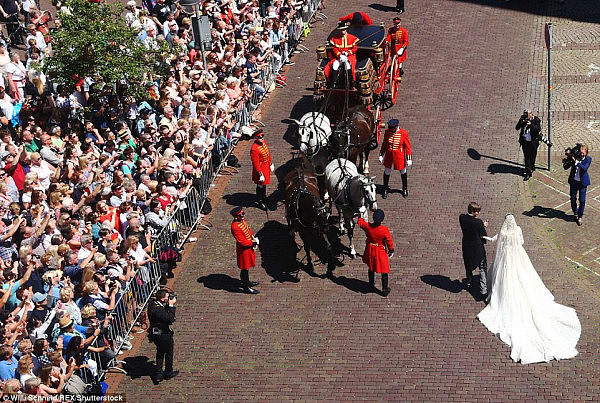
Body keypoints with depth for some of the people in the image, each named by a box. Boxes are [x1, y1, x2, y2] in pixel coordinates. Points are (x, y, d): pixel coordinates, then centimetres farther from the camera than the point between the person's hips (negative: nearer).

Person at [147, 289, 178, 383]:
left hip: (155, 334, 8)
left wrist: (169, 305, -7)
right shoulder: (158, 310, -34)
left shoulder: (152, 303, -6)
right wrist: (171, 305, -28)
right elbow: (170, 319, -32)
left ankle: (158, 374, 26)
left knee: (160, 352, 23)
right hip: (163, 335, -8)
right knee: (169, 353, 15)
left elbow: (164, 313, 7)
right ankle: (168, 372, 33)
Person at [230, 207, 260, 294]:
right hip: (243, 250, -9)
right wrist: (253, 243, -18)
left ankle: (247, 281, 43)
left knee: (247, 266, 25)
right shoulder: (235, 227, -31)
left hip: (249, 247, 9)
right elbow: (242, 241, -28)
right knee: (245, 268, 5)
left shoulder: (242, 220, -3)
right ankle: (246, 287, 18)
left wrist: (253, 239, -1)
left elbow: (248, 230, 13)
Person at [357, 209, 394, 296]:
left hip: (370, 250, 3)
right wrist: (391, 250, 5)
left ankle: (371, 285, 42)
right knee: (384, 270, 12)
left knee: (371, 268, 26)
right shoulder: (385, 230, -27)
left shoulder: (367, 226, -20)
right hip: (381, 252, -3)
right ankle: (385, 289, 20)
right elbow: (389, 241, -14)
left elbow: (360, 222, 3)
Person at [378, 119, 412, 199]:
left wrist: (409, 159, -7)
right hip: (389, 155, 2)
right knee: (387, 171, 11)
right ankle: (385, 189, 28)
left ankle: (405, 188, 33)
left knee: (403, 171, 14)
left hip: (399, 156, -2)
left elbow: (408, 147, -9)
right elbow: (384, 144, 5)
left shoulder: (404, 133, -17)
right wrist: (381, 155, 9)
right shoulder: (387, 132, -8)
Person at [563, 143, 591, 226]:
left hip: (582, 182, -2)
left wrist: (576, 162, -36)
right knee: (573, 199, 11)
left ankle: (580, 217, 18)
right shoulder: (574, 157, -8)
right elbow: (566, 167, -4)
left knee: (582, 200, 1)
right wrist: (565, 162, -26)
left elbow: (585, 168, -28)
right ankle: (575, 213, 36)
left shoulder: (588, 159, -11)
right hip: (574, 181, 2)